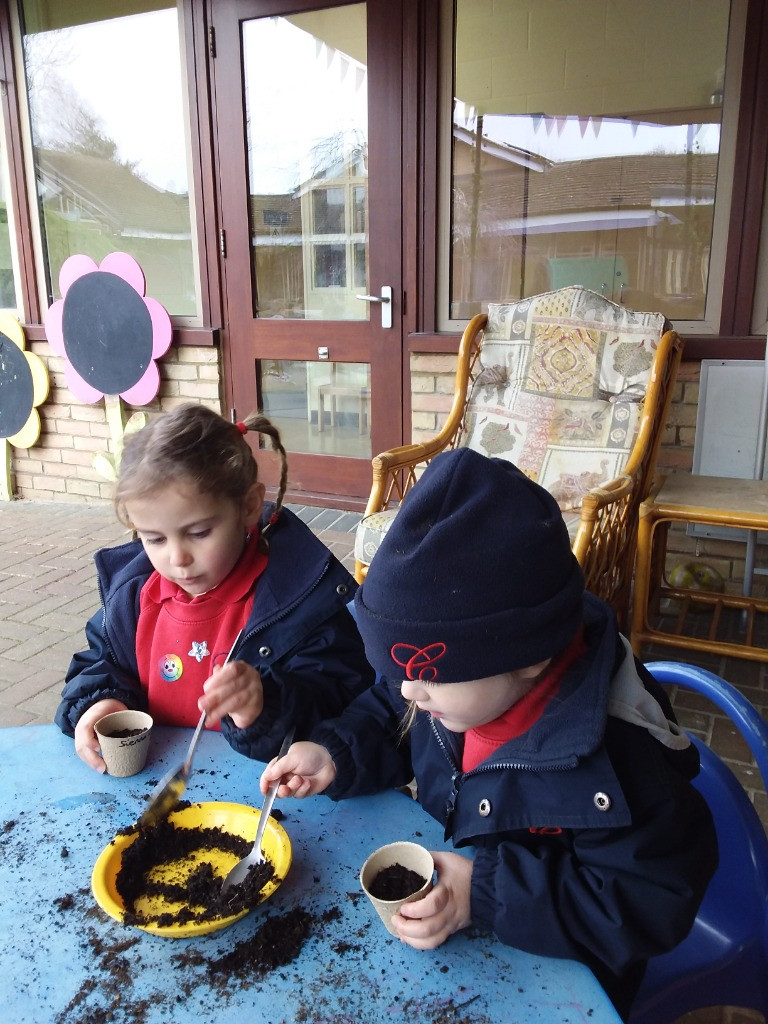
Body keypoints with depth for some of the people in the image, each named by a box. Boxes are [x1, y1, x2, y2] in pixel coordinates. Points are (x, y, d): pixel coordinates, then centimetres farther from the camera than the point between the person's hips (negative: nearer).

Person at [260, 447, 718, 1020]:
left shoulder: (616, 758, -34)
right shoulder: (460, 680, -15)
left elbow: (648, 906, -27)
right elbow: (386, 718, 5)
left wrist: (485, 897, -32)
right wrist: (335, 757, -15)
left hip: (553, 969, -4)